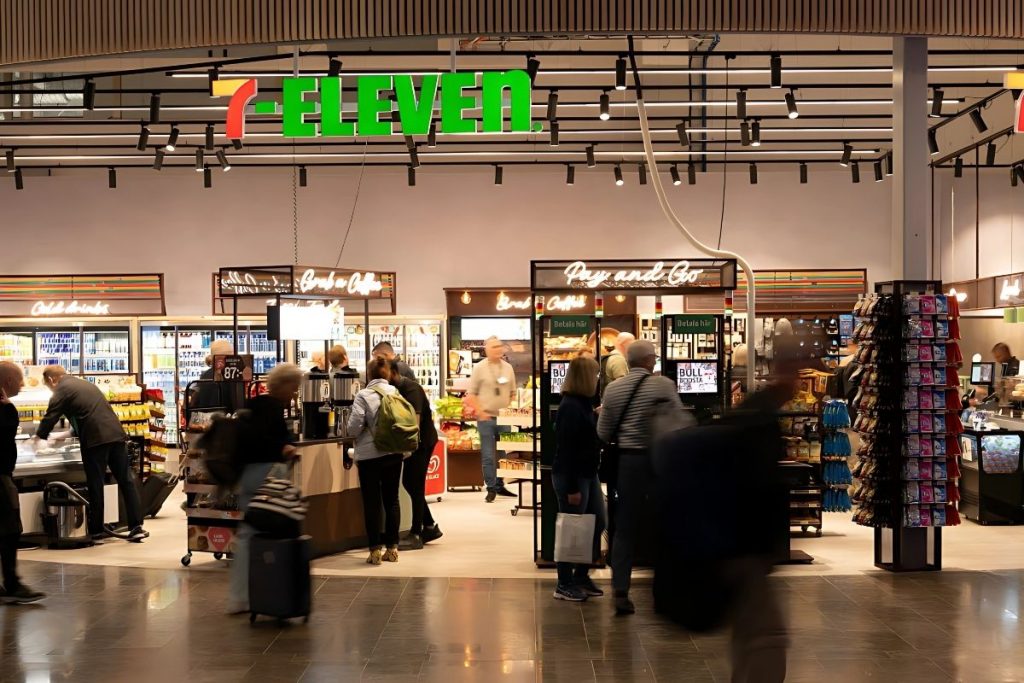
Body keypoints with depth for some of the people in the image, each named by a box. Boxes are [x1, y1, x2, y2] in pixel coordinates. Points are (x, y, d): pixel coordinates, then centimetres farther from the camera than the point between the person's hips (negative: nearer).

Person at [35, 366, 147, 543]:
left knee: (95, 484, 4)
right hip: (116, 434, 6)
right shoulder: (86, 384, 26)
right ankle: (136, 526, 3)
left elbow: (49, 419, 1)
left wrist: (39, 437, 19)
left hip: (94, 439, -6)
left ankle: (97, 530, 12)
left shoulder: (61, 392, 3)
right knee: (126, 480, 6)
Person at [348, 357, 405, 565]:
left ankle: (376, 549, 5)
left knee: (371, 501, 5)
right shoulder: (395, 393, 0)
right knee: (391, 499, 12)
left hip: (370, 455, -4)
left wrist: (354, 435, 8)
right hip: (394, 453, 4)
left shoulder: (364, 396, -10)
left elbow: (354, 427, -13)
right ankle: (392, 548, 16)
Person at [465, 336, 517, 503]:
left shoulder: (508, 367, 8)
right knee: (488, 456, -2)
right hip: (486, 418, -4)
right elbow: (471, 394, -2)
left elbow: (513, 393, 15)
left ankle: (500, 486, 20)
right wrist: (480, 412, -10)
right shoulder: (479, 368, -2)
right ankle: (491, 488, 6)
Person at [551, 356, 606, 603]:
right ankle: (564, 585, 12)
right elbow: (566, 449, -22)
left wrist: (598, 417, 9)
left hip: (588, 473, 10)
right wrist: (572, 488, -22)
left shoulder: (583, 404, 10)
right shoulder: (570, 407, -19)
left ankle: (581, 575, 27)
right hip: (571, 476, -10)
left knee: (598, 523, 14)